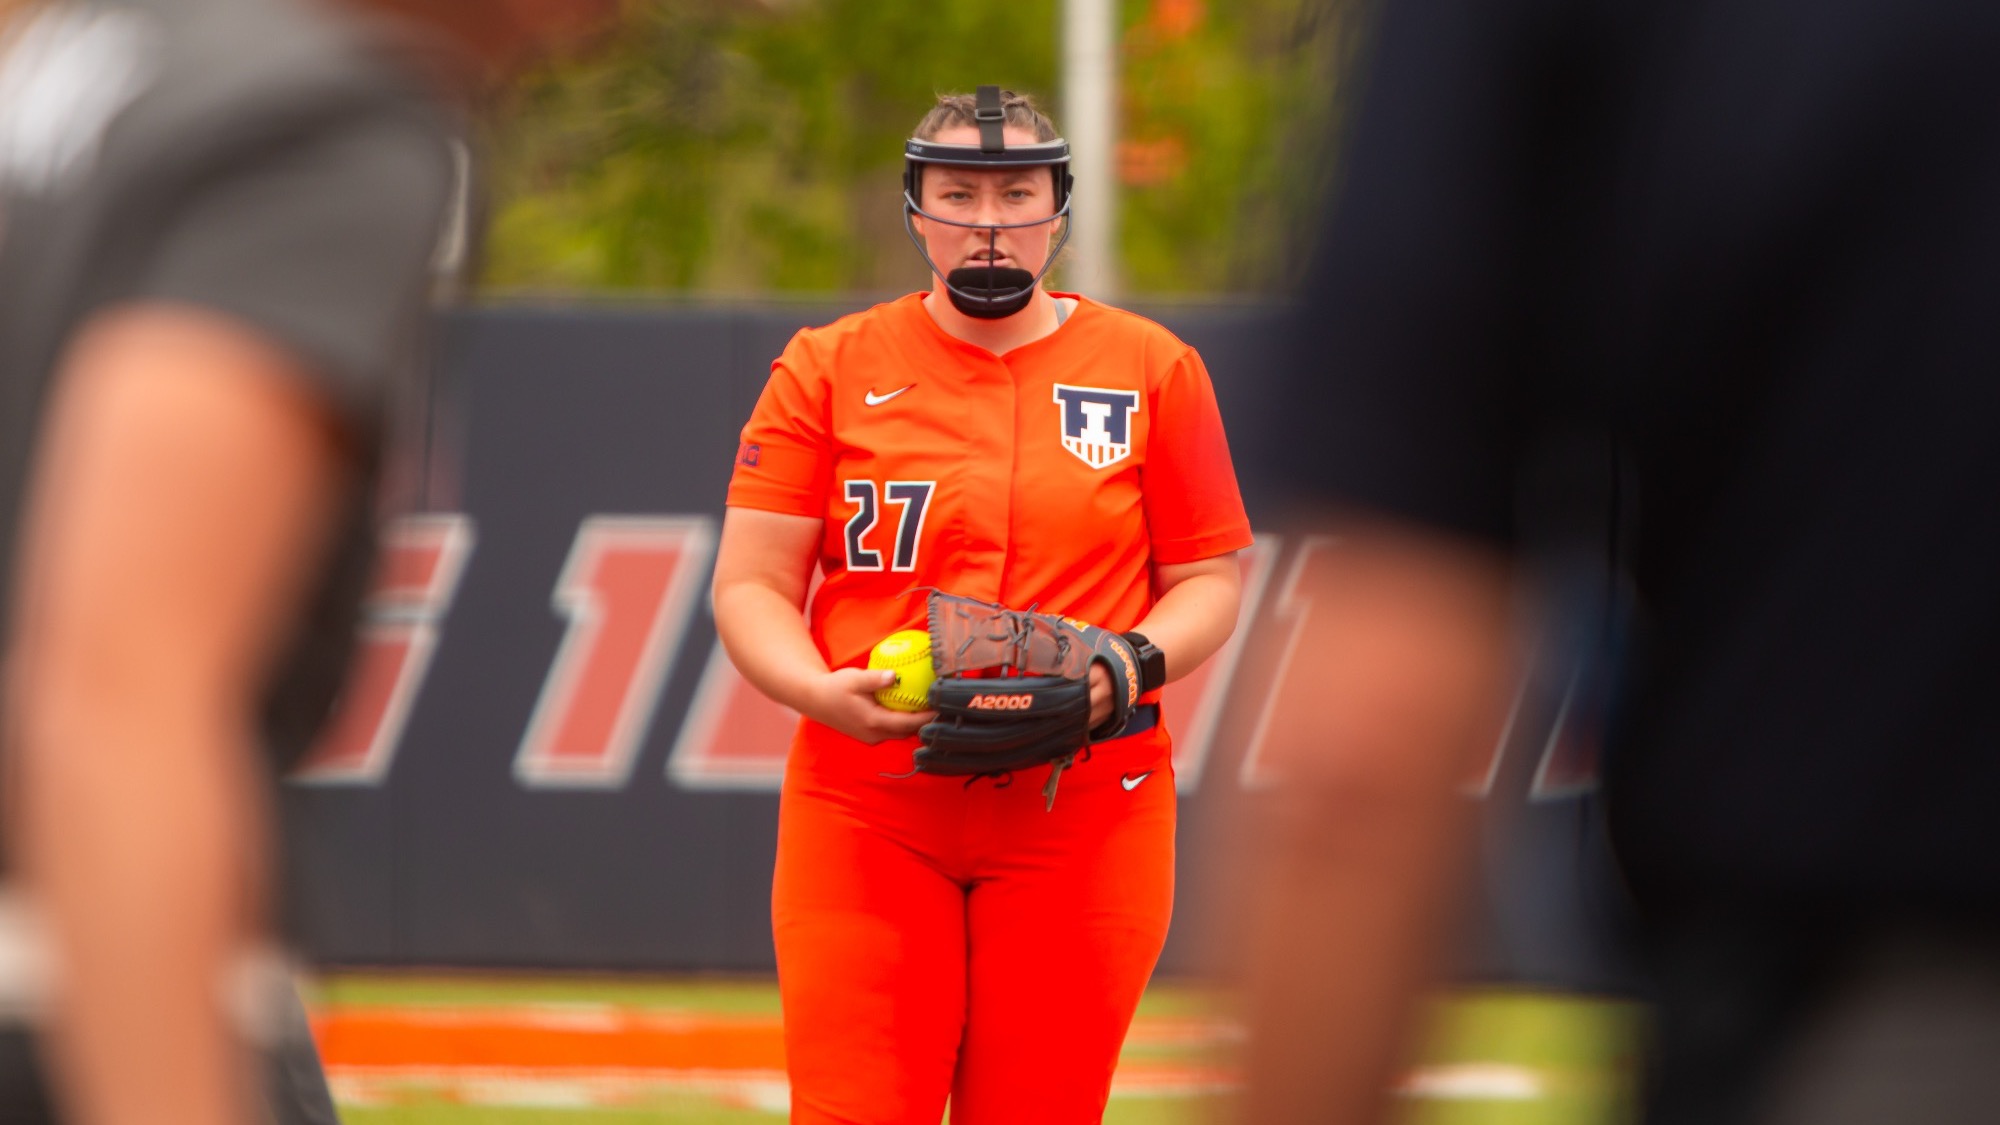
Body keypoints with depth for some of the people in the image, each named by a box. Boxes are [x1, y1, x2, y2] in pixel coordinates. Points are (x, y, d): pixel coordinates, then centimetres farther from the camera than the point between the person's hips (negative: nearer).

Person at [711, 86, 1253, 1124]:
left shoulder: (1152, 369, 8)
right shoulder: (826, 368, 7)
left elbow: (1208, 581, 11)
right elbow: (750, 584, 5)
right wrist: (820, 690, -16)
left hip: (1085, 812, 0)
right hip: (864, 800, 0)